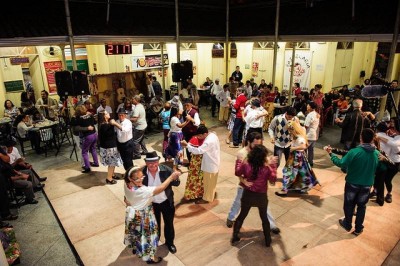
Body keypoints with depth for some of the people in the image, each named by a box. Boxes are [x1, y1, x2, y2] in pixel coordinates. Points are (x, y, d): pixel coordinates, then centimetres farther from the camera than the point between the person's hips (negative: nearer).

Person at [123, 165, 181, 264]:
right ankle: (149, 257, 38)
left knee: (136, 232, 32)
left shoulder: (127, 184, -20)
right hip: (142, 216, -7)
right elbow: (160, 189, -38)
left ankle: (136, 248, 58)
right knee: (146, 235, 16)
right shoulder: (141, 191, -41)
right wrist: (171, 177, -30)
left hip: (133, 214, 8)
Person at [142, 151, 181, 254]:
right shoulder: (142, 172, -20)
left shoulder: (166, 170, -23)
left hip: (166, 202, 0)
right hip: (151, 203, 1)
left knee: (169, 223, 20)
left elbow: (176, 184, -16)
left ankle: (170, 242, 47)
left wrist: (175, 177, -38)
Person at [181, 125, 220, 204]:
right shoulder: (213, 135, -3)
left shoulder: (209, 141, -34)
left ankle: (206, 198, 29)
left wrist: (187, 145, -33)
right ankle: (211, 194, 45)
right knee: (212, 182, 26)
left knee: (208, 183, 11)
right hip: (213, 163, 9)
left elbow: (198, 151, -38)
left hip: (210, 165, -9)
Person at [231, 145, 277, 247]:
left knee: (242, 215, 20)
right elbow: (273, 179, -4)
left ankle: (234, 237, 28)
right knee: (264, 218, 21)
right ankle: (268, 240, 33)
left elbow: (237, 172, 1)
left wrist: (239, 161, 12)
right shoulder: (266, 168, -20)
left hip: (248, 194, 1)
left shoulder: (245, 164, -16)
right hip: (261, 196, -1)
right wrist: (273, 166, 0)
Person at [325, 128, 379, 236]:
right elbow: (376, 169, 5)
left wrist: (330, 153, -10)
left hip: (352, 183, -3)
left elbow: (341, 163, -20)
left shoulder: (354, 152, -26)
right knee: (362, 206, 20)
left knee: (349, 204, 18)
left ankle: (347, 225, 36)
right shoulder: (377, 153, -11)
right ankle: (358, 229, 32)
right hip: (367, 184, 3)